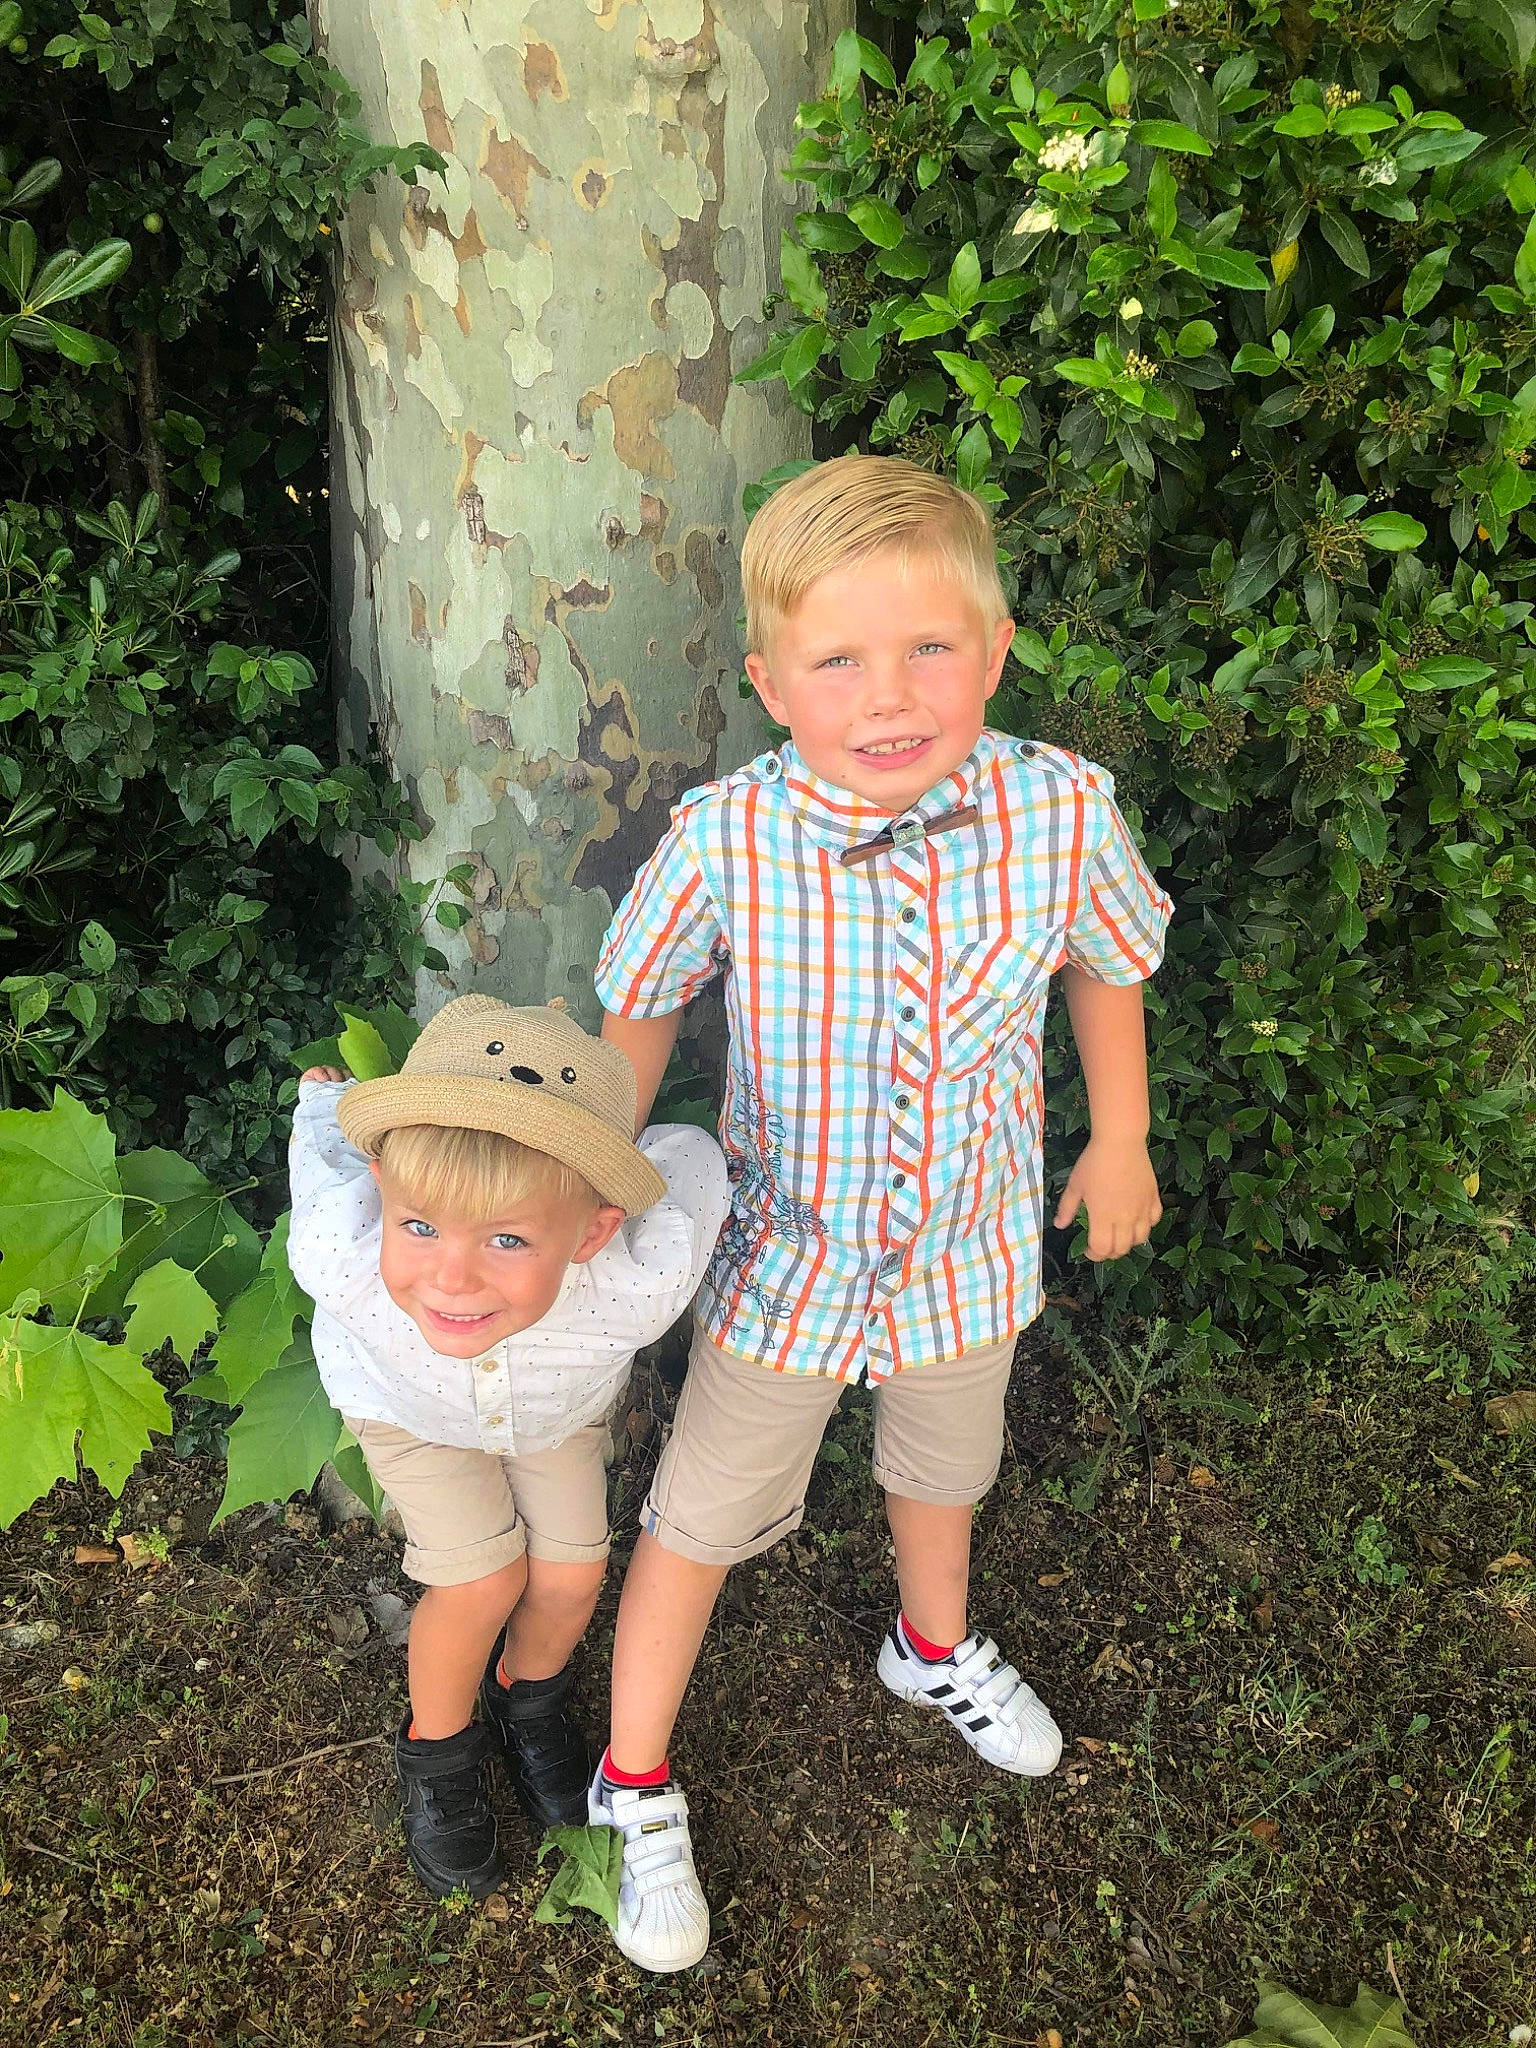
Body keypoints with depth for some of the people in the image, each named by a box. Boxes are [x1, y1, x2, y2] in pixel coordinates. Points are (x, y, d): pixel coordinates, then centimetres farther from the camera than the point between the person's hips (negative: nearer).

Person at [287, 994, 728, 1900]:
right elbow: (331, 1144, -24)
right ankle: (440, 1753, 29)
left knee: (570, 1577, 4)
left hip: (558, 1405, 1)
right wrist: (330, 1095, -2)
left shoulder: (638, 1289, -48)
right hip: (402, 1398, -1)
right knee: (484, 1581, -4)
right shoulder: (339, 1258, -47)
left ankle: (531, 1705, 40)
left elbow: (686, 1154, -26)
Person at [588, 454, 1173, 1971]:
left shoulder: (1060, 811, -23)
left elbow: (1107, 956, 0)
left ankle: (935, 1648, 65)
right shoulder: (721, 843, -27)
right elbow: (639, 1009, -8)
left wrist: (1118, 1137, 7)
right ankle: (636, 1786, 43)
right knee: (700, 1524, 15)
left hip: (971, 1251, 3)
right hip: (787, 1262, -2)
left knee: (942, 1471, 31)